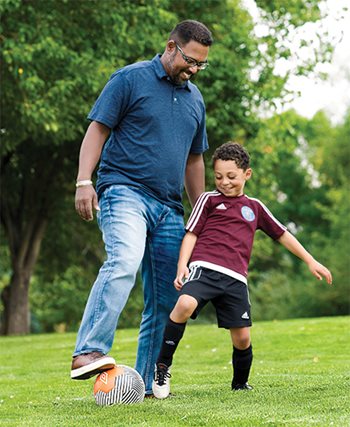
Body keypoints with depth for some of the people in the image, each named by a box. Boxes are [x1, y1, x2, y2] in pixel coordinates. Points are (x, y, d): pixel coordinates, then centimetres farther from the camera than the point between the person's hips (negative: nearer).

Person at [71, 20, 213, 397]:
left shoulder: (195, 100, 21)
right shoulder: (130, 79, 1)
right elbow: (97, 129, -3)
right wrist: (84, 181, -15)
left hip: (169, 209, 7)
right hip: (125, 191, -7)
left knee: (165, 301, 4)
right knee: (124, 261, -34)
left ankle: (147, 382, 13)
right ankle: (88, 352, -40)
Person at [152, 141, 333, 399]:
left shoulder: (254, 207, 24)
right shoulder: (209, 200, 15)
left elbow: (282, 235, 30)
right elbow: (191, 234, 9)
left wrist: (311, 261, 28)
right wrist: (182, 267, -5)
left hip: (235, 279, 3)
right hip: (204, 268, -3)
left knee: (242, 338, -3)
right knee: (185, 305, -32)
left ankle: (240, 384, 24)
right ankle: (163, 366, -18)